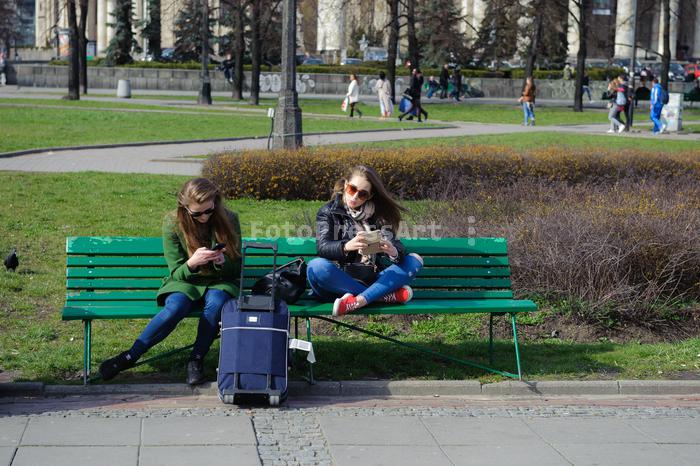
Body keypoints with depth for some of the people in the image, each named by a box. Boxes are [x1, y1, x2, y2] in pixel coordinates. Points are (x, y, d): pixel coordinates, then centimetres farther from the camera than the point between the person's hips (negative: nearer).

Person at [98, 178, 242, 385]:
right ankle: (130, 356, -21)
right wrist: (192, 263, -29)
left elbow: (236, 269, 2)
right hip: (185, 281, -1)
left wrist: (223, 262, -23)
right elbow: (177, 273, -6)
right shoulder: (173, 223, -10)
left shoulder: (229, 220, -7)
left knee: (215, 303, -36)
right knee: (175, 307, -34)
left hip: (220, 281, 1)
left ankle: (196, 360, -19)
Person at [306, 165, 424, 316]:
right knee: (316, 267, -33)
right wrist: (347, 246, -33)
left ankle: (357, 301, -33)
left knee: (415, 259, -15)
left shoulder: (379, 213, 14)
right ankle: (385, 295, -29)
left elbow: (394, 244, 2)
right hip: (340, 280, -3)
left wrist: (394, 252, -25)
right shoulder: (328, 212, 5)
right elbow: (322, 246, -11)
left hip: (373, 280, 3)